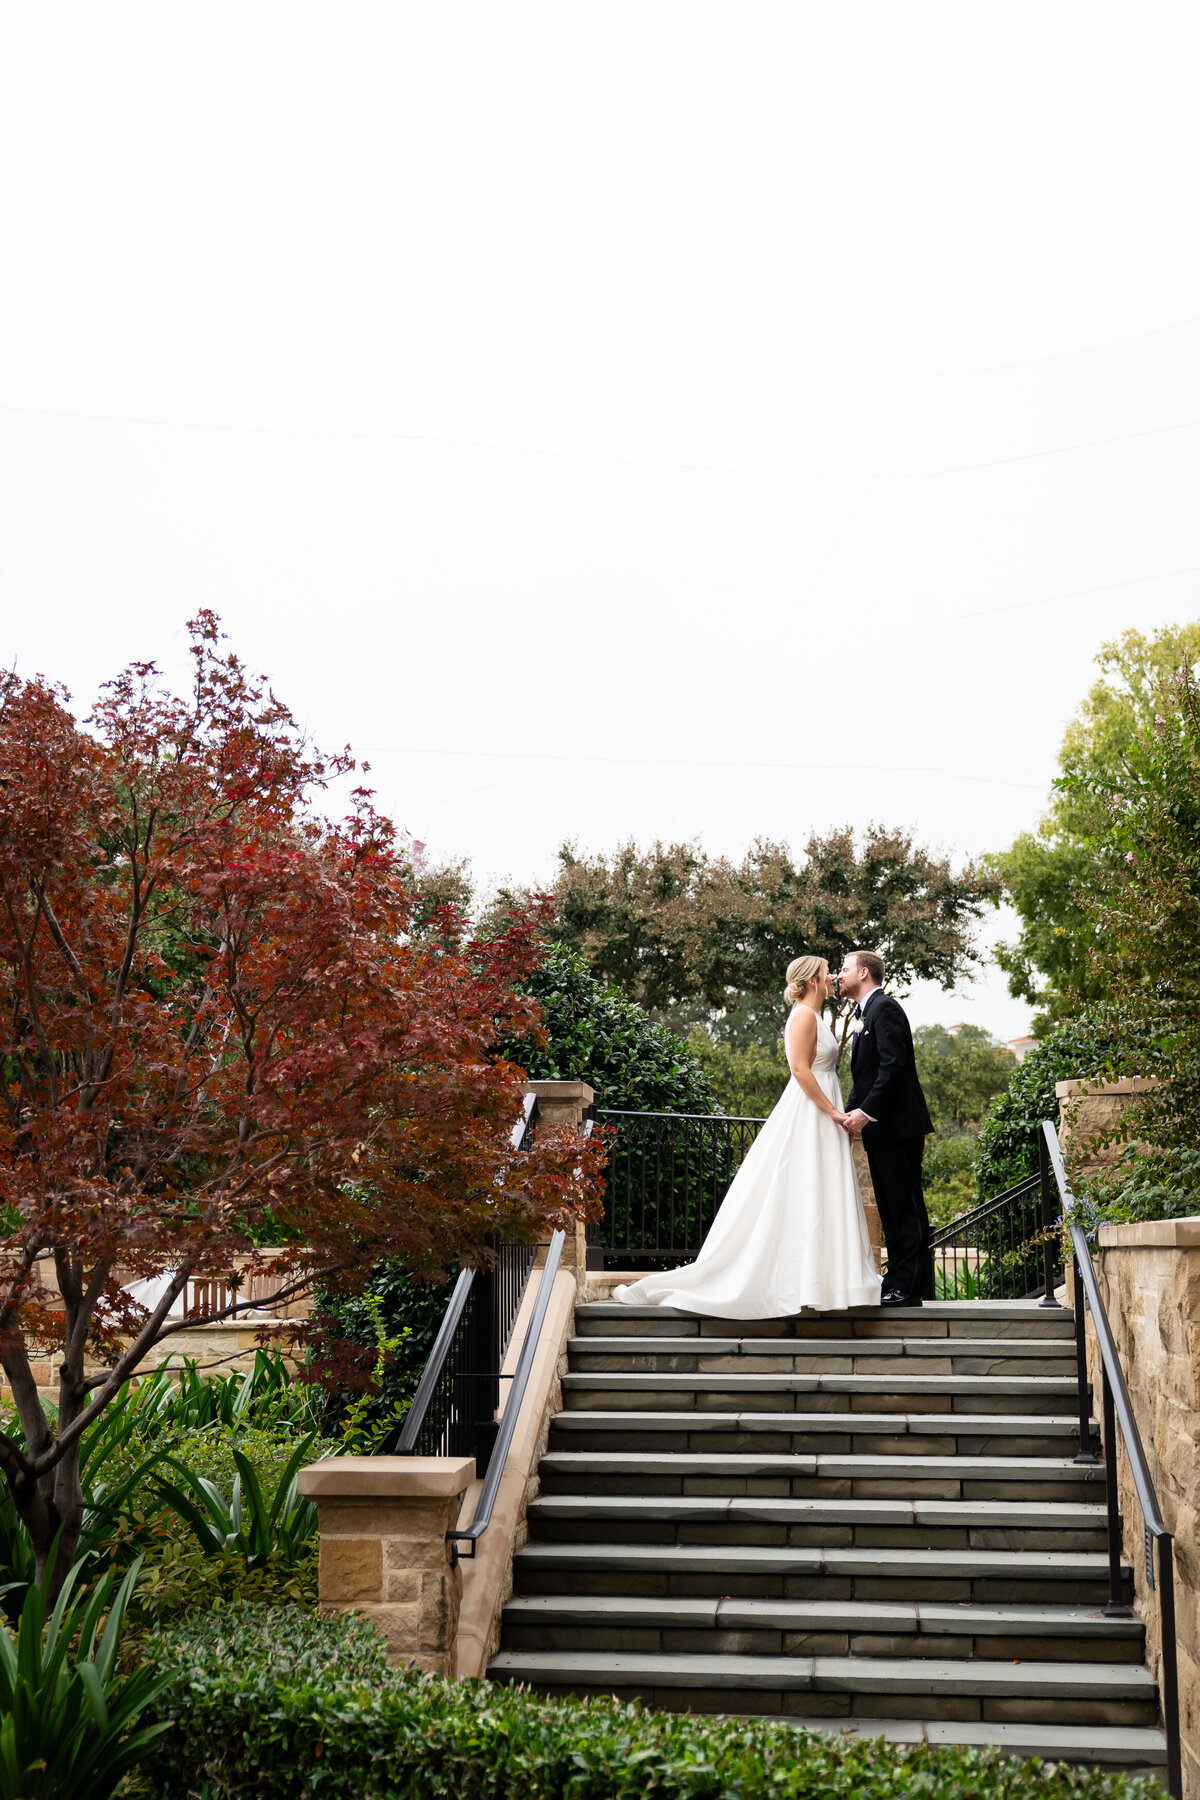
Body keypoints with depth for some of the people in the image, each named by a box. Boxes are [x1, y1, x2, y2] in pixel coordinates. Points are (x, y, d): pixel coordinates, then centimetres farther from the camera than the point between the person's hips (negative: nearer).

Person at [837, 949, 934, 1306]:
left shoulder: (885, 1008, -10)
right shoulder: (864, 1015, 20)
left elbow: (893, 1066, -20)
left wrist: (866, 1112, -21)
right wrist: (850, 1114, 7)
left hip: (898, 1127, -10)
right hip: (881, 1130, 10)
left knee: (905, 1208, -7)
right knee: (891, 1210, 12)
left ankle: (908, 1288, -4)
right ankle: (898, 1284, 16)